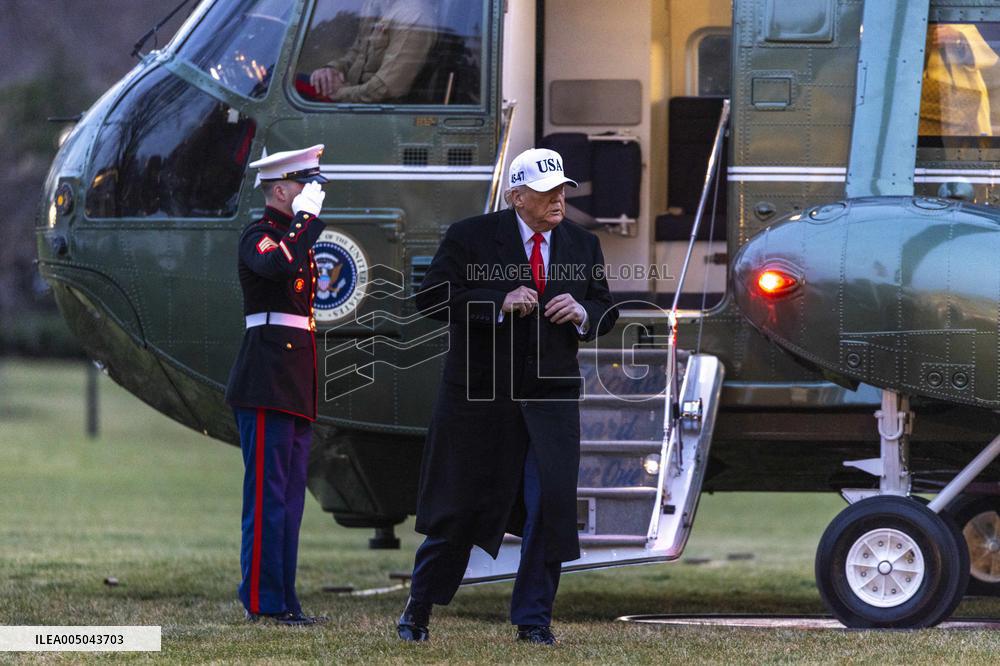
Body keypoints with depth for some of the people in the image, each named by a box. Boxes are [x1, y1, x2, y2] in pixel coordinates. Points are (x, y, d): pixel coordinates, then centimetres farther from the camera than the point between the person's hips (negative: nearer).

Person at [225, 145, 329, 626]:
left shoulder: (297, 235, 21)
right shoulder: (258, 236, -8)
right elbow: (280, 263, -32)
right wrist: (307, 216, -19)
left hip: (295, 386, 10)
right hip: (267, 383, -10)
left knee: (289, 496, 9)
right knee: (269, 495, -9)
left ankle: (283, 601, 11)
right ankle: (262, 600, -8)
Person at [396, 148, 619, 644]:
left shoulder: (582, 245, 9)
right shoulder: (470, 237, -5)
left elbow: (606, 311, 15)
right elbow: (431, 297, -11)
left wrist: (583, 314, -9)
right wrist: (499, 303, -20)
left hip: (551, 397, 3)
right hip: (481, 396, -3)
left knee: (551, 505, -8)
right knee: (460, 509, 5)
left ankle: (533, 619, 2)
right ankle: (418, 610, 22)